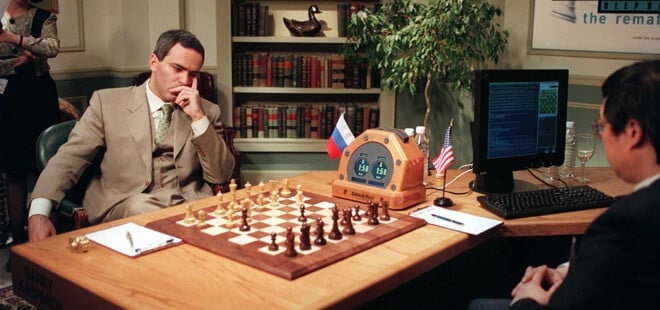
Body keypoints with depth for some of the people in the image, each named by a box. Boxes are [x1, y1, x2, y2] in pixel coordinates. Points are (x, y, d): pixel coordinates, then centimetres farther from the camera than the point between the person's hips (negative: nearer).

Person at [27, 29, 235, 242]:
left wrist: (198, 118, -7)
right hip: (125, 206, -1)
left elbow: (220, 176, 4)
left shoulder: (207, 111, 13)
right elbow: (69, 159, 1)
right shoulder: (107, 102, 8)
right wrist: (39, 213, -15)